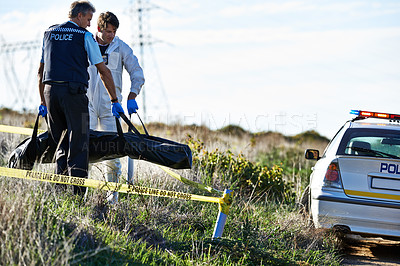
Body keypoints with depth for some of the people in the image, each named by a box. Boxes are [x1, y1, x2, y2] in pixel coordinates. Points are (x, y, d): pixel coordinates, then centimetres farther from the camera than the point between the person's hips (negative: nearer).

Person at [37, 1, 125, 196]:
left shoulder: (49, 33, 19)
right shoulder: (84, 36, 3)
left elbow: (41, 71, 22)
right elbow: (103, 71, 3)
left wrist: (43, 102, 28)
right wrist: (114, 101, 9)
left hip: (50, 91, 5)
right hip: (73, 92, -5)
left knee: (61, 144, 16)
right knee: (78, 144, -4)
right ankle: (78, 195, -11)